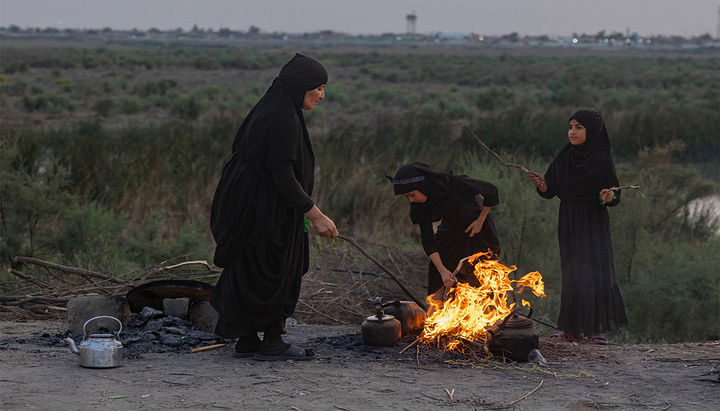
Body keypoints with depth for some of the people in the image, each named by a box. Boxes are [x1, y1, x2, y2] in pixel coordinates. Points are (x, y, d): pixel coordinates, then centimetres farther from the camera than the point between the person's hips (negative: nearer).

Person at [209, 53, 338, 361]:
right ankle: (272, 343, 10)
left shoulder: (269, 111, 11)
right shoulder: (283, 120, -20)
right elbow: (283, 176, -23)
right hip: (267, 213, -10)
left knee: (250, 275, 14)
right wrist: (316, 215, -20)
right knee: (274, 275, 1)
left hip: (252, 206, 10)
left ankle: (247, 343, 21)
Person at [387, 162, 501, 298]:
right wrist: (442, 270, -27)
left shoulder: (455, 183, -34)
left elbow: (491, 191, -20)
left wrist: (480, 221, -14)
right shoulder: (421, 206, -19)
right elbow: (428, 241, -17)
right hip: (451, 234, 4)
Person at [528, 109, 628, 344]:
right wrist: (541, 183, -14)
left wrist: (608, 196, -29)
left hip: (593, 222, -4)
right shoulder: (563, 158, 5)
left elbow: (615, 197, -6)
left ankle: (595, 329, -9)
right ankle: (574, 330, 12)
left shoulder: (602, 160, -8)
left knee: (595, 271, -12)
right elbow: (550, 192, 7)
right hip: (568, 222, 4)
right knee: (572, 274, 6)